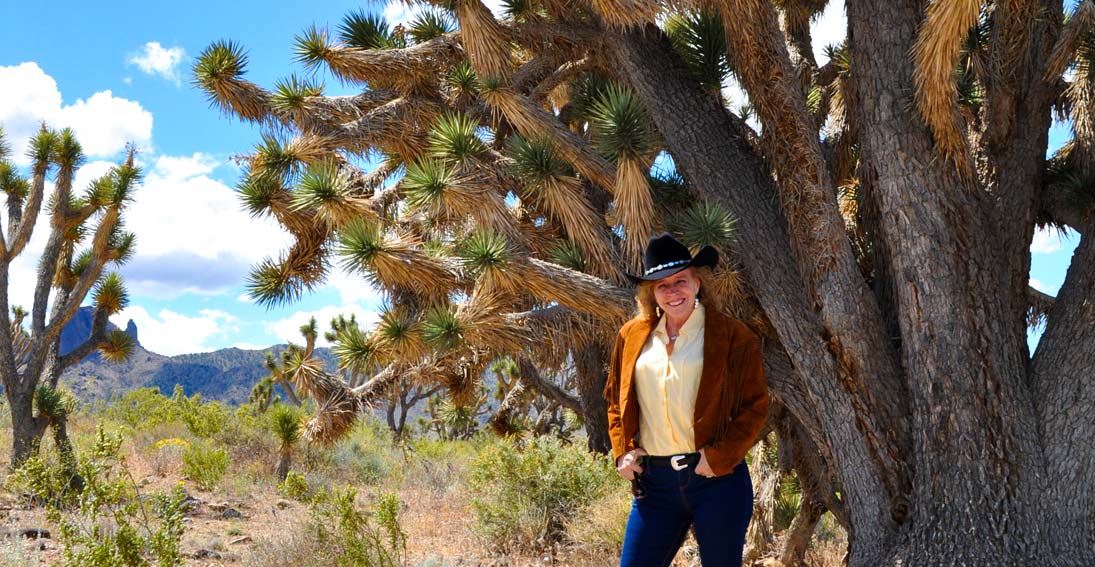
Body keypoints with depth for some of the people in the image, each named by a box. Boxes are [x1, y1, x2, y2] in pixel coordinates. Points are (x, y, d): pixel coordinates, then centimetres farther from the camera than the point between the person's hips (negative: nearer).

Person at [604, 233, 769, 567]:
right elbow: (615, 399, 18)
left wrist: (719, 457, -12)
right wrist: (623, 450, 4)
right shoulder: (632, 336, 9)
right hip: (654, 480, 4)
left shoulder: (733, 336, -3)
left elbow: (755, 406, -3)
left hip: (718, 479, -3)